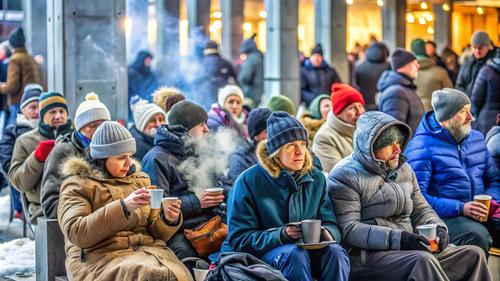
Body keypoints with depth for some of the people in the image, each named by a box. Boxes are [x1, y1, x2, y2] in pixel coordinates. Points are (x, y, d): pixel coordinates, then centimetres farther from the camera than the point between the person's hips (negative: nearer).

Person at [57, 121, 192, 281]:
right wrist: (123, 206, -21)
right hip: (100, 256, -5)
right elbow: (76, 233, -13)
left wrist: (168, 220, -5)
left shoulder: (139, 180, 19)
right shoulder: (78, 185, 3)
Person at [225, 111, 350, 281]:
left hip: (307, 249, 4)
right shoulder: (249, 181, -6)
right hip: (263, 253, -4)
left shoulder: (316, 178, 8)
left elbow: (331, 224, 7)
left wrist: (327, 233, -18)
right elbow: (239, 239, -9)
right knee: (295, 254, -35)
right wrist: (281, 235, -24)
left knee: (335, 251, -27)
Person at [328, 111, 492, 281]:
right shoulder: (345, 176, -7)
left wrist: (437, 228, -1)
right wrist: (398, 238, -25)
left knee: (474, 254, -5)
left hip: (408, 250, 8)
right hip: (368, 256, -8)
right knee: (423, 261, -35)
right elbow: (348, 230, -16)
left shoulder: (403, 169, 17)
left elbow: (421, 209, 23)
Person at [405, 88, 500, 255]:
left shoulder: (477, 139, 16)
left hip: (479, 214, 6)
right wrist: (461, 208, -20)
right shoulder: (422, 146, -6)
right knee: (478, 236, -33)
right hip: (443, 216, -6)